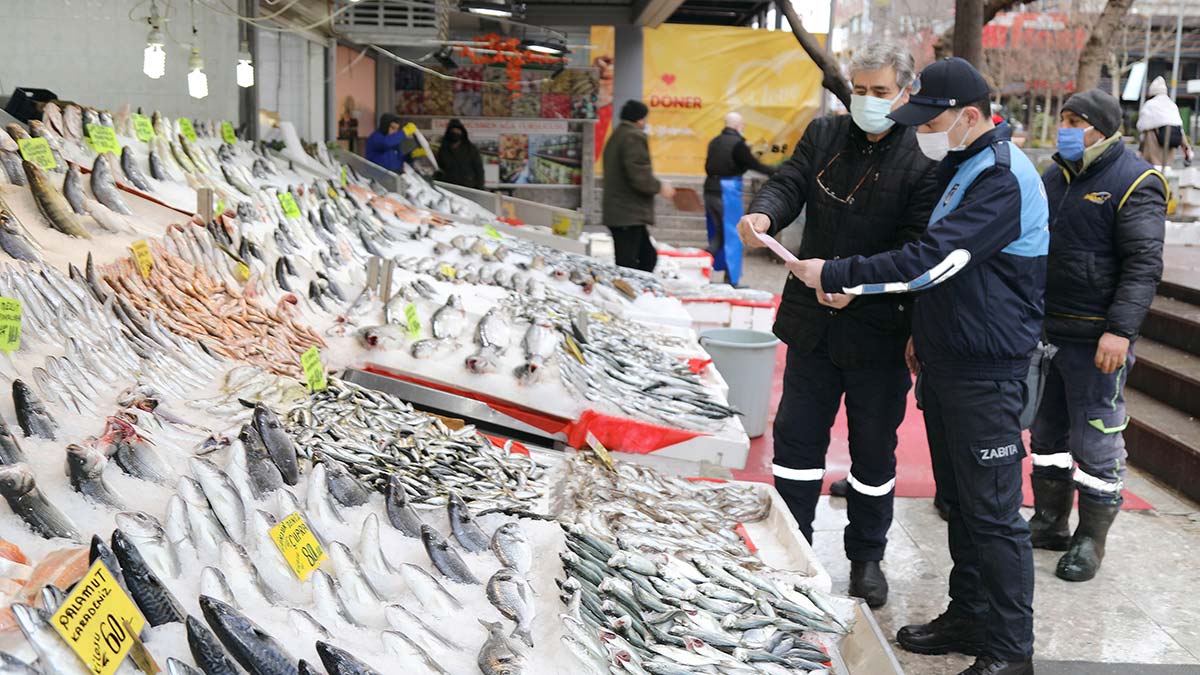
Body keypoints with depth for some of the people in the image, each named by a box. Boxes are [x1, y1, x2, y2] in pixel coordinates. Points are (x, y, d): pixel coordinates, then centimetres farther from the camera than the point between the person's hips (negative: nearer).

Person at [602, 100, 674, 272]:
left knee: (648, 256, 15)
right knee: (627, 265, -10)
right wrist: (660, 187, -7)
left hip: (616, 212, 11)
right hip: (629, 215, -11)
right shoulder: (635, 137, -13)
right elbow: (639, 175, -21)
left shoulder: (616, 136, 19)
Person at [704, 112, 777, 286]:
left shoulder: (714, 142, 10)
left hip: (710, 189, 7)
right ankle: (731, 280, 0)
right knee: (731, 234, 0)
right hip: (728, 191, -7)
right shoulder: (737, 143, -11)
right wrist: (777, 173, -5)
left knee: (718, 233, 17)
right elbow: (754, 165, -11)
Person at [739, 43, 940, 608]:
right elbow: (789, 183, -3)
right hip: (813, 321, 4)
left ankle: (867, 557, 29)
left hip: (879, 329, -4)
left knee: (874, 449, 11)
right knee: (795, 434, 10)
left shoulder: (924, 160, -12)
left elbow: (917, 248, -17)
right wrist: (763, 215, -26)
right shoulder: (825, 135, 5)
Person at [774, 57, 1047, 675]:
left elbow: (929, 261, -26)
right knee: (959, 501, 17)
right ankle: (969, 617, 29)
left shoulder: (1001, 178, -20)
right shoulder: (961, 166, 13)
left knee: (993, 512, -3)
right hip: (948, 363, 10)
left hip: (986, 374, -10)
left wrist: (833, 275, -20)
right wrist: (925, 330, 21)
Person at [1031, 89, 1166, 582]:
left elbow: (1143, 264, -17)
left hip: (1096, 338, -7)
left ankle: (1091, 541, 13)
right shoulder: (1054, 177, 13)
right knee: (1048, 431, 16)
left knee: (1095, 442, 1)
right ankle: (1049, 523, 29)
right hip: (1045, 330, 7)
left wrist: (1121, 330, -25)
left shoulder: (1134, 183, -10)